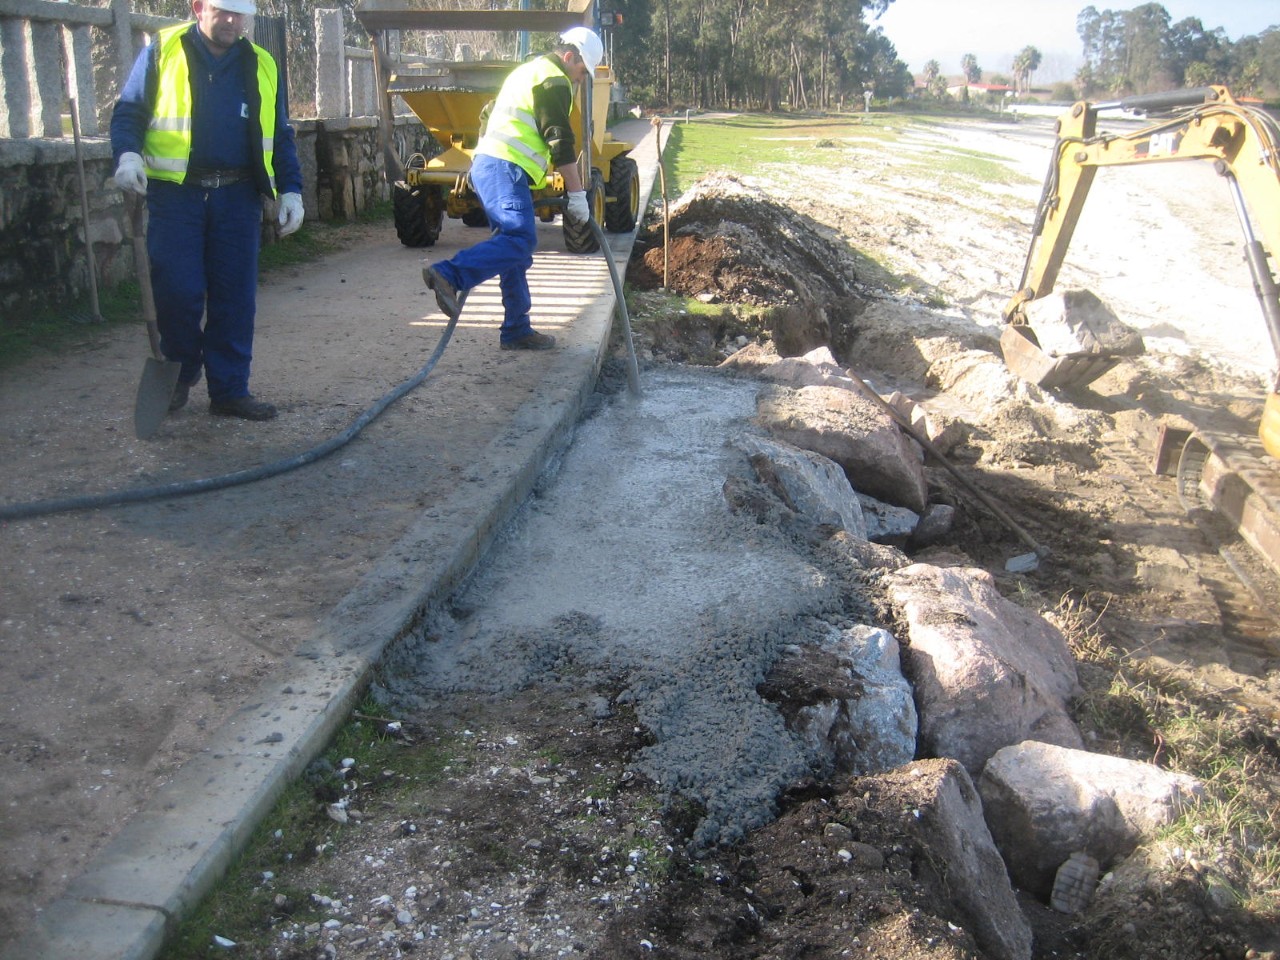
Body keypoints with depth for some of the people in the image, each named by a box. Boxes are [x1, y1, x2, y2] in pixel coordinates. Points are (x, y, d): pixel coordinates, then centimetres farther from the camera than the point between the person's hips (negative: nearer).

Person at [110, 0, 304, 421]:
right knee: (178, 292, -5)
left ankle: (229, 389, 11)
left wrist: (290, 190, 6)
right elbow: (128, 112, 5)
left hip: (238, 197, 2)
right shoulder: (162, 52, 5)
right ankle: (180, 374, 19)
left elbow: (280, 136, 17)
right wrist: (127, 153, -14)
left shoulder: (262, 67, 13)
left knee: (235, 298, 2)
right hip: (175, 194, -2)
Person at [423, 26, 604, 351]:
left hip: (486, 163, 10)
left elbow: (490, 115, 35)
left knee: (514, 248, 9)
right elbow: (561, 143, -11)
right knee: (521, 240, -23)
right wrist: (577, 195, -8)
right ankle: (449, 275, -34)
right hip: (505, 169, -10)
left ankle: (517, 330, 9)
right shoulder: (553, 80, -4)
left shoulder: (530, 70, 28)